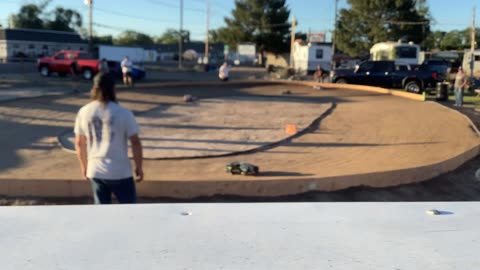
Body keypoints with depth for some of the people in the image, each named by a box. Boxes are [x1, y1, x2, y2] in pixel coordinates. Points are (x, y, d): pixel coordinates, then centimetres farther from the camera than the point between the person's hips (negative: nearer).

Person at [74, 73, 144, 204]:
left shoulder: (84, 112, -1)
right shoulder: (123, 113, -12)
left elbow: (79, 143, 8)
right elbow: (135, 142, -10)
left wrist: (84, 166, 20)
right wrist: (139, 167, 1)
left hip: (95, 171, 4)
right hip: (120, 172, -4)